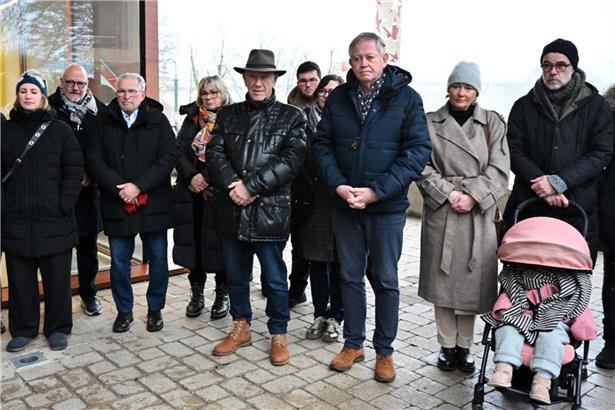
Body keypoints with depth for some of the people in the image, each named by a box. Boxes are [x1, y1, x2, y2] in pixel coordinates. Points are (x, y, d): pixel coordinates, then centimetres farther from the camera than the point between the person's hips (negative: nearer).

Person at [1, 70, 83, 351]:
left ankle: (57, 328, 19)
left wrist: (65, 206, -9)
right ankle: (23, 329, 24)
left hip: (54, 220, -2)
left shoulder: (60, 130, 4)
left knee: (57, 277, 5)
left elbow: (74, 171, 0)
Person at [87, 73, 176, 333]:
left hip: (153, 204, -1)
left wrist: (138, 186, -15)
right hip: (117, 205, 1)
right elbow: (94, 160, -1)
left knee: (157, 258, 7)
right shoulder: (105, 124, 6)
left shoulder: (157, 121, 2)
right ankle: (124, 310, 25)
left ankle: (155, 309, 24)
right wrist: (119, 188, -15)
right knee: (119, 261, 8)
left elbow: (168, 158, -6)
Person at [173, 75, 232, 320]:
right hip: (192, 191, 4)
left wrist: (212, 183, -15)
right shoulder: (192, 119, 14)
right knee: (194, 241, 6)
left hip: (220, 191, -3)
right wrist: (192, 176, -10)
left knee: (219, 243, 0)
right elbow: (179, 151, 6)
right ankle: (196, 294, 19)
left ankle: (222, 294, 15)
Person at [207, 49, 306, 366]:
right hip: (232, 210, 4)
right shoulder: (228, 114, 12)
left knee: (275, 279, 6)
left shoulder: (291, 117, 1)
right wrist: (233, 185, -16)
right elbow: (214, 153, 2)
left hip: (270, 211, -3)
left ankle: (279, 334, 24)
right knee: (236, 276, 16)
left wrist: (250, 186, -17)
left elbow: (291, 161, -10)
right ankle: (241, 328, 34)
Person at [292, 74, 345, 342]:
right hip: (311, 201, 3)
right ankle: (320, 314, 23)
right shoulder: (305, 120, 8)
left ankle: (335, 317, 18)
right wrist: (299, 195, -3)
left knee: (337, 261, 5)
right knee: (315, 260, 10)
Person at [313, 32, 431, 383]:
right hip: (344, 205, 3)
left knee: (386, 280, 8)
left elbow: (419, 150, -11)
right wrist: (338, 185, -13)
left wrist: (376, 191, -18)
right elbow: (322, 145, 4)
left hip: (387, 207, -3)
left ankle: (385, 351, 23)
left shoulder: (406, 97, -5)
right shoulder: (338, 98, 5)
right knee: (350, 276, 13)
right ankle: (353, 343, 29)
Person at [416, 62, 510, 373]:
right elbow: (423, 167, 0)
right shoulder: (431, 123, 7)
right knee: (442, 279, 4)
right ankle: (447, 345, 19)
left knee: (472, 281, 4)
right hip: (440, 212, 0)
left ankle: (464, 346, 20)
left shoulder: (493, 123, 8)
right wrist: (448, 193, -11)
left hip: (479, 214, 1)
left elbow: (498, 170, 1)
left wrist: (472, 195, -12)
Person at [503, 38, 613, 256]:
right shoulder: (524, 106, 9)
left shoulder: (596, 105, 7)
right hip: (528, 206, 1)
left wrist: (559, 182, -15)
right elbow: (514, 152, 1)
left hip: (577, 209, 0)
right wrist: (542, 185, -14)